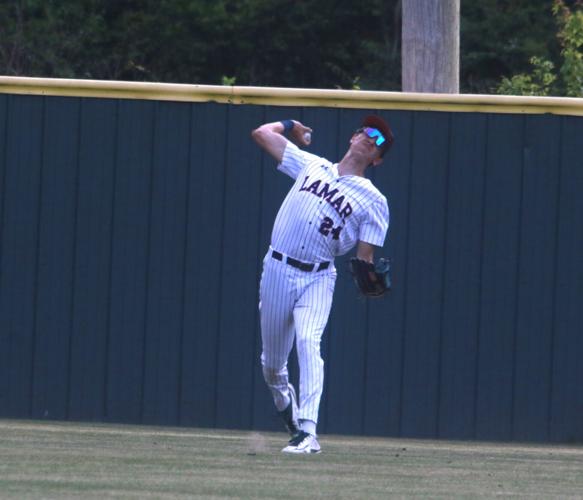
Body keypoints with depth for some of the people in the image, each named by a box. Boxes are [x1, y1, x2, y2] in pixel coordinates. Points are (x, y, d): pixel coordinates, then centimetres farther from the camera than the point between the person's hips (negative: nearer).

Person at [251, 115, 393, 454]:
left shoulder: (374, 201, 4)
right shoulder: (311, 165, 11)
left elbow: (365, 256, -4)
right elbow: (262, 134, 16)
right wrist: (289, 126, 33)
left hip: (317, 277, -3)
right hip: (277, 270, 3)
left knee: (308, 342, -26)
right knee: (272, 360, 11)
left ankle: (308, 431, -30)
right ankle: (283, 395, 46)